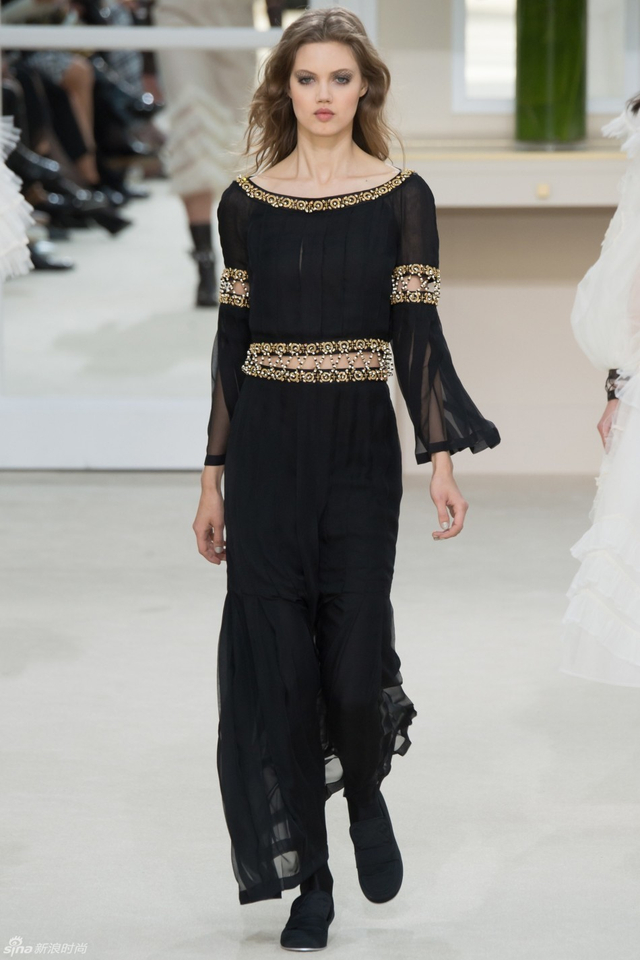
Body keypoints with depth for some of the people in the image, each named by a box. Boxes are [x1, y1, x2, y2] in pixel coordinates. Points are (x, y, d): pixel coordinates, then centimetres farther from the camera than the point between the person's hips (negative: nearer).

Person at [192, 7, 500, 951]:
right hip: (266, 446, 2)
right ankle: (308, 879, 12)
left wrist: (441, 457, -11)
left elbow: (418, 333, -1)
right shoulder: (246, 202, 5)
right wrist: (213, 477, 7)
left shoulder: (403, 198, 0)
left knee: (355, 659, -8)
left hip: (360, 447, -1)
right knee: (276, 661, 1)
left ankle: (366, 793, 26)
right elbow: (232, 339, 8)